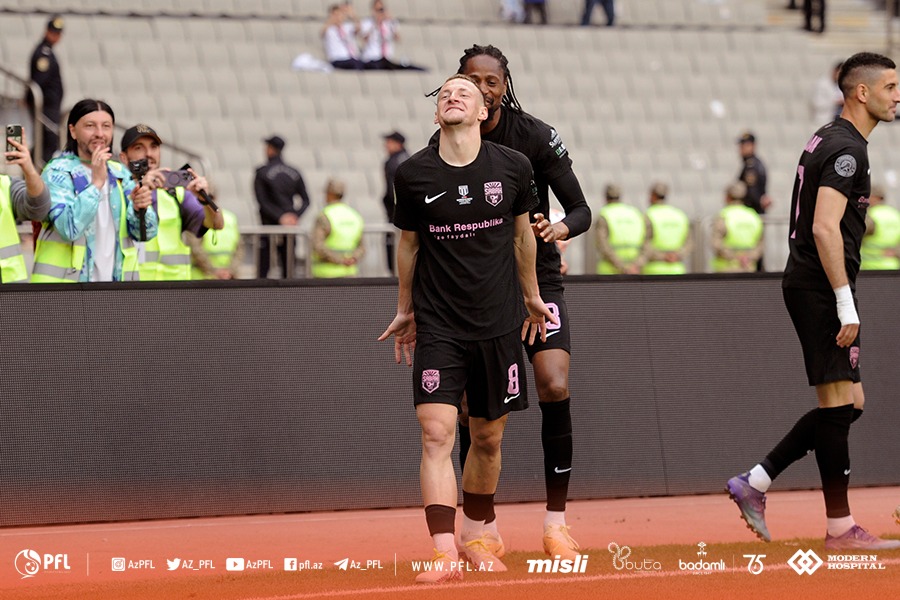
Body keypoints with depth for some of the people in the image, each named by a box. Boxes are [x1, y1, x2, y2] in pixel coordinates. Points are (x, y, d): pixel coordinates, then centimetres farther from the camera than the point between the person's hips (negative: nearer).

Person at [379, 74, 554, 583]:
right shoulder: (413, 174, -4)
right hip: (438, 326, -2)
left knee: (488, 439, 10)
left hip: (499, 323, 2)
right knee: (437, 433, -14)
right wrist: (406, 309, 18)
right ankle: (445, 554, -18)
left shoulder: (513, 168, -2)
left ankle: (475, 537, 30)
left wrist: (531, 296, 24)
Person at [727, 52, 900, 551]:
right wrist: (847, 305, -23)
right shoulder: (847, 148, -14)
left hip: (807, 285, 10)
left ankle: (754, 483, 12)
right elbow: (825, 229, -23)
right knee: (838, 404, -6)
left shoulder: (827, 139, 18)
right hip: (821, 287, -10)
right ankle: (840, 528, -3)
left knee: (847, 404, 12)